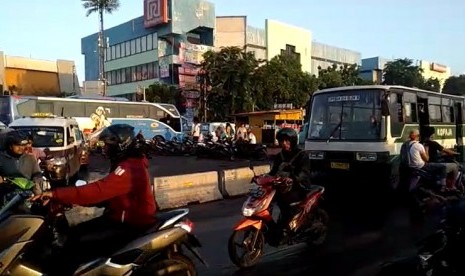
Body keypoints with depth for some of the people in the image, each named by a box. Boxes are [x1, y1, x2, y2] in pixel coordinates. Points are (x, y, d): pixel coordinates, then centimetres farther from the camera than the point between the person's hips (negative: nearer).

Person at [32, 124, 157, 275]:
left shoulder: (130, 168, -23)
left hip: (130, 226, -10)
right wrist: (73, 199, 3)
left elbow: (98, 190, -33)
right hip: (121, 217, 10)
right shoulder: (128, 163, 11)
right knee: (75, 233, 7)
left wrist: (55, 194, -32)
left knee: (76, 245, -17)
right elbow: (105, 194, 14)